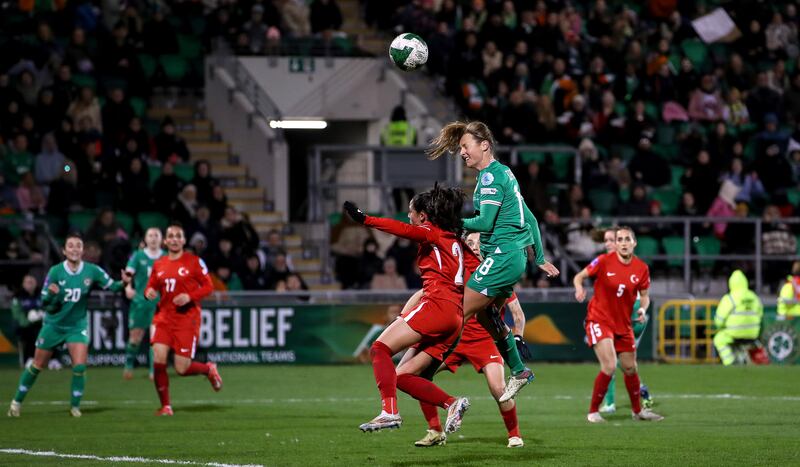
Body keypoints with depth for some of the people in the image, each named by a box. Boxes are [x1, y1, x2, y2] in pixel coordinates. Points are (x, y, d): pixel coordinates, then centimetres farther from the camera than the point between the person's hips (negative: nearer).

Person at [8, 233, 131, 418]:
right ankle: (17, 402, 26)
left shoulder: (92, 271, -11)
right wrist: (52, 295, -31)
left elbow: (111, 286, -7)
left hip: (77, 325, 0)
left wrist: (123, 283, -28)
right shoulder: (55, 271, -12)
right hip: (54, 325, 0)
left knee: (79, 366, -16)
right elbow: (44, 303, -9)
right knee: (37, 366, 9)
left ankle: (75, 406, 2)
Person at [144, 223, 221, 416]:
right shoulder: (159, 264, 9)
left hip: (187, 319, -4)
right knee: (158, 360, -14)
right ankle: (165, 406, 0)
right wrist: (149, 292, -6)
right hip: (164, 317, 4)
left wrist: (189, 297, -18)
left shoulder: (194, 262, -3)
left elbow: (208, 286, -2)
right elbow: (151, 286, 18)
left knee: (182, 369, -7)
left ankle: (209, 369, 28)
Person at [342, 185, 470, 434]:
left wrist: (364, 219, -22)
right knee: (402, 376, 7)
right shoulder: (454, 240, 28)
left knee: (380, 349, -13)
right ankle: (452, 404, -7)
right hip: (455, 318, 9)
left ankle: (390, 411, -29)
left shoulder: (433, 234, 3)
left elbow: (405, 229, -16)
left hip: (437, 306, -9)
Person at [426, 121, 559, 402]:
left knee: (460, 314, -10)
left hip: (501, 256, -10)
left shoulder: (490, 176, -11)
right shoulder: (503, 173, 18)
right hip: (516, 257, 10)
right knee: (486, 316, 18)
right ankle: (519, 371, 25)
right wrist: (539, 258, 27)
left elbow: (485, 222, -19)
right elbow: (529, 218, 23)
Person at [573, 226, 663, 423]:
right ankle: (593, 412, -5)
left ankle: (637, 410, 36)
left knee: (630, 369, 16)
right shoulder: (604, 261, -13)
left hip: (623, 324, 5)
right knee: (609, 367, -19)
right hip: (599, 320, -5)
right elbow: (579, 276, -6)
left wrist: (642, 309, -14)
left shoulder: (641, 268, -4)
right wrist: (579, 288, -27)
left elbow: (644, 295, 7)